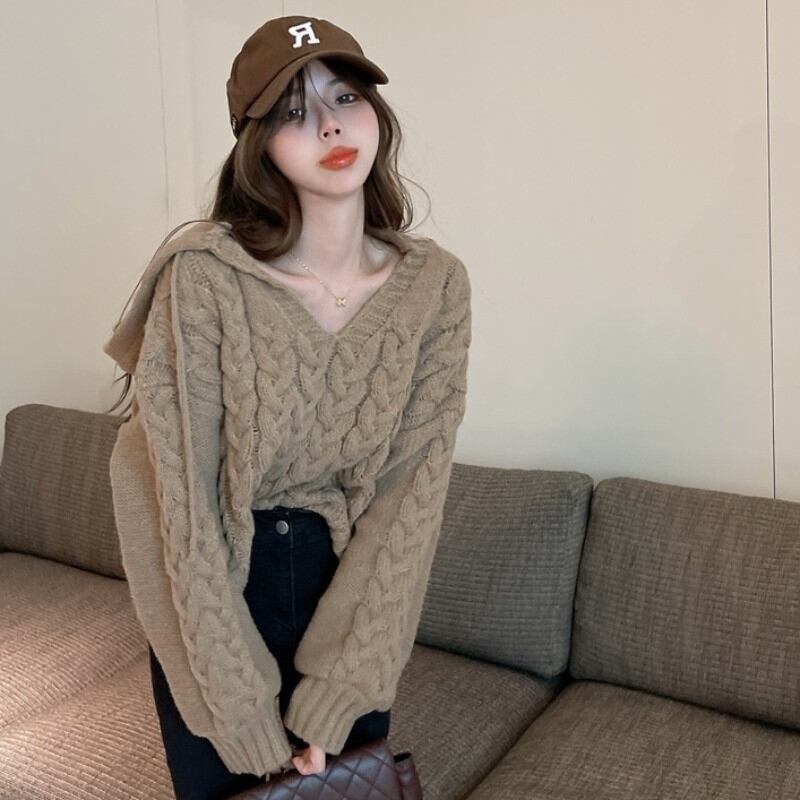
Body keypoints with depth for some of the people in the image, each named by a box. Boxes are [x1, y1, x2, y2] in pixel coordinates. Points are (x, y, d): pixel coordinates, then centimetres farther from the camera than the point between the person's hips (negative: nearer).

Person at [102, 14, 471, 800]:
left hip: (353, 592, 3)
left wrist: (325, 706, -16)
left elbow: (411, 497, -13)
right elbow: (185, 505, -19)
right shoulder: (202, 277, -20)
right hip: (216, 602, -2)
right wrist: (254, 726, -17)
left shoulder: (436, 284, -11)